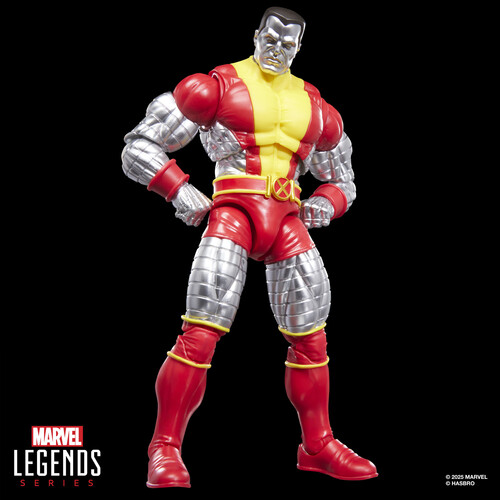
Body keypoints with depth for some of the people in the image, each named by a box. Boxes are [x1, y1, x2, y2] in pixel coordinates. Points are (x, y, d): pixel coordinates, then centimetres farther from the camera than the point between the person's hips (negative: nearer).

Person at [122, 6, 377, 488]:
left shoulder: (314, 106, 19)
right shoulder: (218, 86, 4)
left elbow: (342, 179, 28)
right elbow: (139, 146, 2)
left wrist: (326, 203, 6)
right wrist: (178, 189, -11)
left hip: (288, 221, 5)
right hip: (233, 211, -5)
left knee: (311, 337, 8)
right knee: (200, 334, -15)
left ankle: (318, 446, 24)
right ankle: (165, 448, -3)